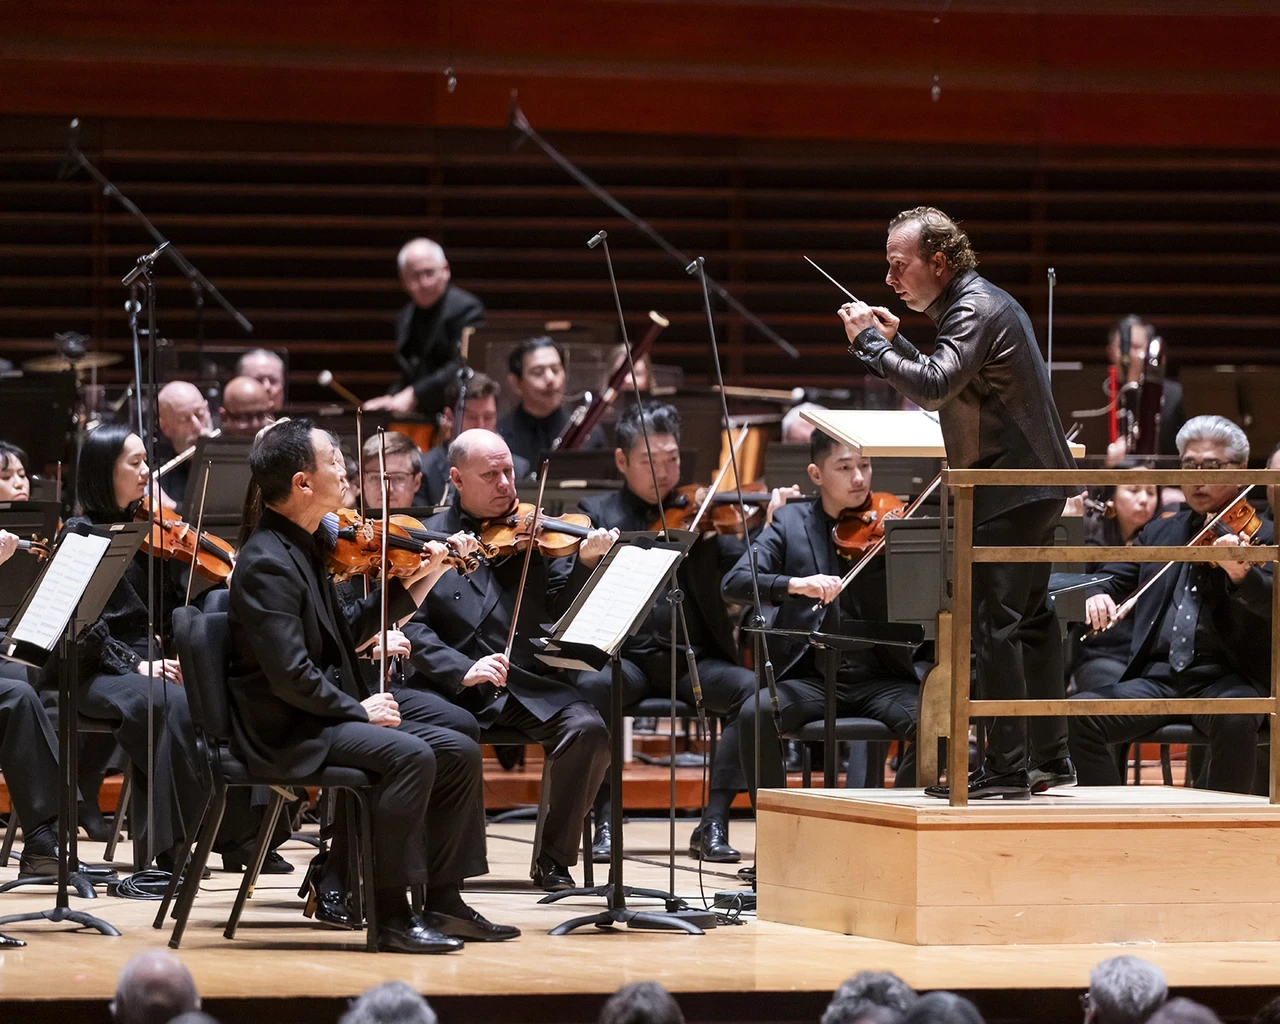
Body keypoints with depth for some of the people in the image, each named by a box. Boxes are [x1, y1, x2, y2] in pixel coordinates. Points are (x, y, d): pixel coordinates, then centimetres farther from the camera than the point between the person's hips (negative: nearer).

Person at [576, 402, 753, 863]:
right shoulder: (597, 513, 12)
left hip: (693, 658, 1)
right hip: (624, 656, -1)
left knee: (751, 688, -28)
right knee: (589, 688, -34)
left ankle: (714, 822, -22)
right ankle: (604, 821, -21)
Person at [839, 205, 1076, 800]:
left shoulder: (975, 310, -15)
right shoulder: (980, 302, 17)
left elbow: (933, 388, -30)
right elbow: (946, 389, 23)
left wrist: (870, 342, -20)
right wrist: (894, 340, 13)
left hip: (1010, 486, -11)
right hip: (1033, 483, 11)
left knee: (995, 623, -11)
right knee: (1030, 619, 15)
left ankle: (1006, 767, -12)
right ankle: (1049, 758, 20)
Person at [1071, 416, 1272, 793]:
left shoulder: (1263, 537, 4)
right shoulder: (1159, 533, 19)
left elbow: (1272, 603, -13)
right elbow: (1115, 580, 16)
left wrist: (1241, 574, -35)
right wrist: (1098, 596, -9)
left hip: (1228, 677, -4)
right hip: (1158, 676, 4)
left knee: (1234, 719, -38)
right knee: (1078, 713, -20)